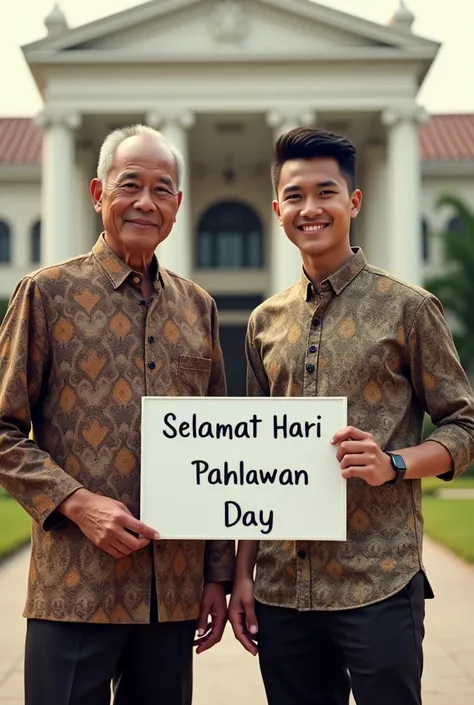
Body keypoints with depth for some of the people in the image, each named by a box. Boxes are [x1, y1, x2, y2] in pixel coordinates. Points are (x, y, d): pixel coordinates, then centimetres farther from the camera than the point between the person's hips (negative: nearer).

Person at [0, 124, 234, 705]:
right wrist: (78, 503, -15)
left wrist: (219, 574, 11)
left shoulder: (197, 307, 11)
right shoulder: (48, 293, 0)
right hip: (74, 589, -4)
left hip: (175, 592, 4)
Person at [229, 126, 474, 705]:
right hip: (282, 591, 4)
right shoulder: (266, 322, 10)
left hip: (378, 586, -3)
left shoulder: (407, 308, -2)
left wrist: (393, 463, -18)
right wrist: (243, 572, 9)